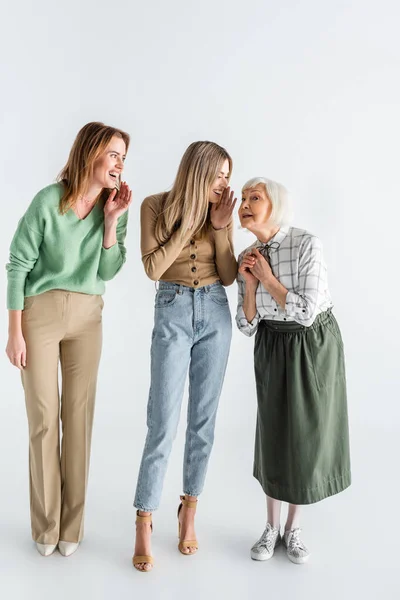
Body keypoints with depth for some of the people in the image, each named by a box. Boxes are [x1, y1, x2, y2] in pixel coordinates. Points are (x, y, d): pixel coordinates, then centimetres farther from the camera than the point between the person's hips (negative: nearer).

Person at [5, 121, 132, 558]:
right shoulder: (49, 201, -12)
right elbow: (18, 265, -8)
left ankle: (71, 525, 21)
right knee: (43, 417, 3)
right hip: (40, 312, -3)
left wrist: (111, 221, -11)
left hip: (87, 317, 3)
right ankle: (45, 525, 21)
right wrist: (15, 332, -8)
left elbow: (108, 272, 0)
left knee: (79, 416, 5)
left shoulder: (115, 206, 1)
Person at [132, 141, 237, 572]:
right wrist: (188, 221, -12)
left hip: (215, 314, 3)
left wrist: (219, 227, -9)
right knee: (164, 424, -5)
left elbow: (227, 277, 2)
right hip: (172, 313, -3)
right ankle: (143, 525, 9)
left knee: (203, 419, 8)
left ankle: (188, 513, 24)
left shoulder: (220, 211, 5)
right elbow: (153, 268, -11)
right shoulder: (155, 206, -3)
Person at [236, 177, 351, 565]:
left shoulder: (306, 245, -21)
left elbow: (306, 312, -25)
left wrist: (267, 278, -21)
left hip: (314, 344, -3)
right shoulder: (247, 257, -5)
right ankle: (271, 527, 24)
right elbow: (247, 326, -4)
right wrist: (249, 284, -17)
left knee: (307, 434, 4)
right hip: (273, 347, 4)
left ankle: (293, 528, 24)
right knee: (273, 433, 5)